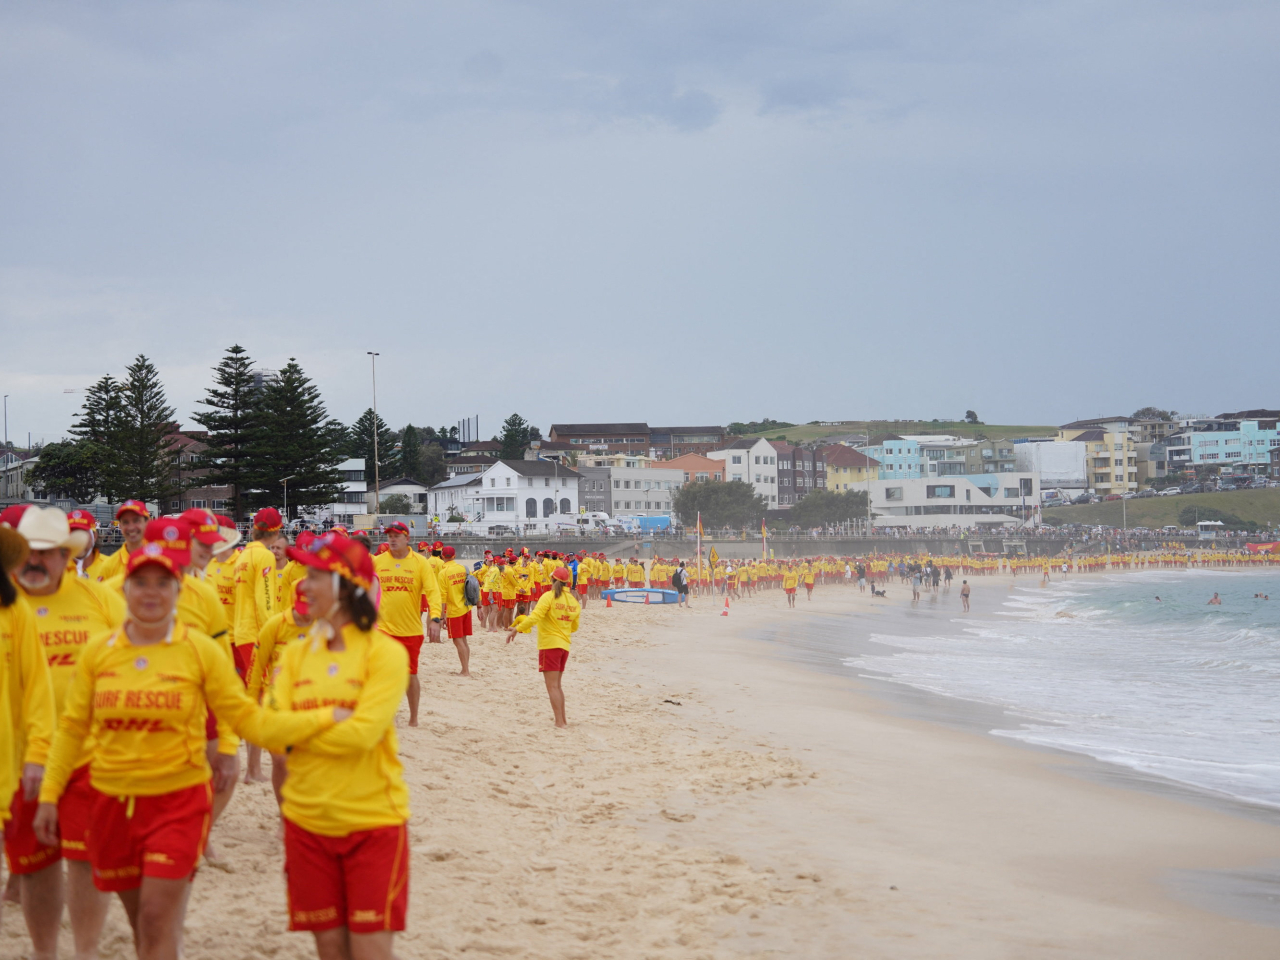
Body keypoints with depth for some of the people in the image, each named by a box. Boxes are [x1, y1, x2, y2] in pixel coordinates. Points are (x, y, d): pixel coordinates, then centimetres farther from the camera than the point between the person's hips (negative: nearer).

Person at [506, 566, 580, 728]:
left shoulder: (549, 597, -11)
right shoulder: (574, 602, 7)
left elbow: (535, 617, -22)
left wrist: (517, 629, -18)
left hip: (549, 644, -6)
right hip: (564, 645, 6)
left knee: (552, 686, -5)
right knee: (557, 685, 19)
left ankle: (559, 722, -9)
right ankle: (563, 720, 21)